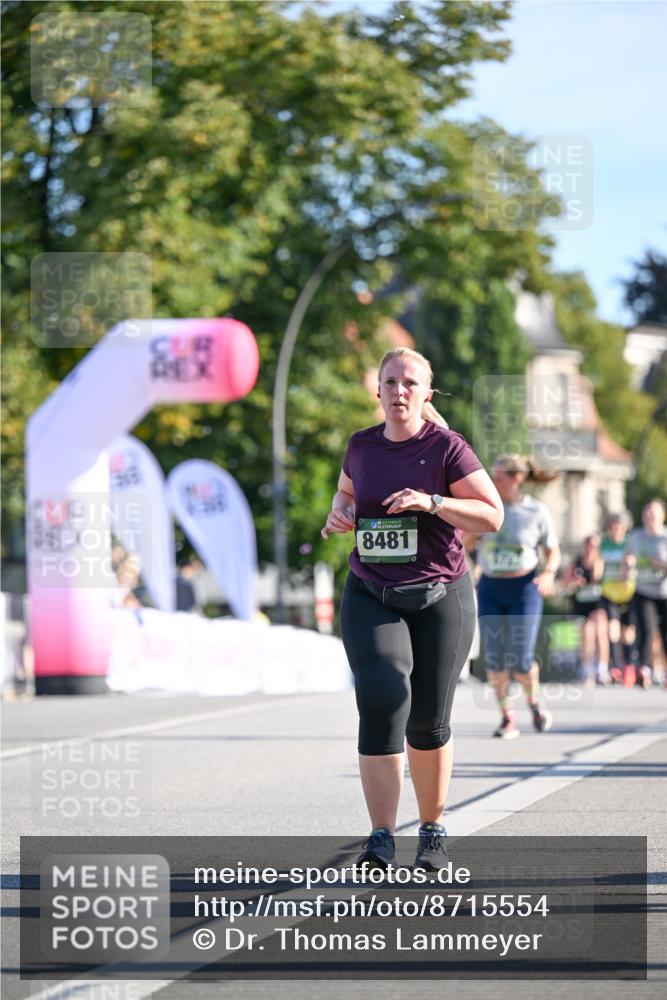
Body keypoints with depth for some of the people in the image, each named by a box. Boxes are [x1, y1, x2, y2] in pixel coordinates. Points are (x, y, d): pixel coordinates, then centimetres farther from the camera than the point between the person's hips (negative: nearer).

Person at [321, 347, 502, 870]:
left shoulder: (446, 447, -6)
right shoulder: (362, 446, 5)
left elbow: (493, 515, -7)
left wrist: (433, 503, -20)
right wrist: (340, 512, 2)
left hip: (440, 597, -2)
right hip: (371, 597, 2)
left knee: (429, 721, 5)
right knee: (381, 702, -17)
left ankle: (433, 830, 25)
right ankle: (382, 837, -19)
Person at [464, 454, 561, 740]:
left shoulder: (537, 512, -5)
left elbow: (554, 552, 3)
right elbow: (466, 545, 2)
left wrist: (549, 573, -16)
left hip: (524, 589, -3)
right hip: (490, 588, 3)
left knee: (519, 660, -9)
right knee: (494, 658, -3)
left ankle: (534, 700, 21)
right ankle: (506, 717, 11)